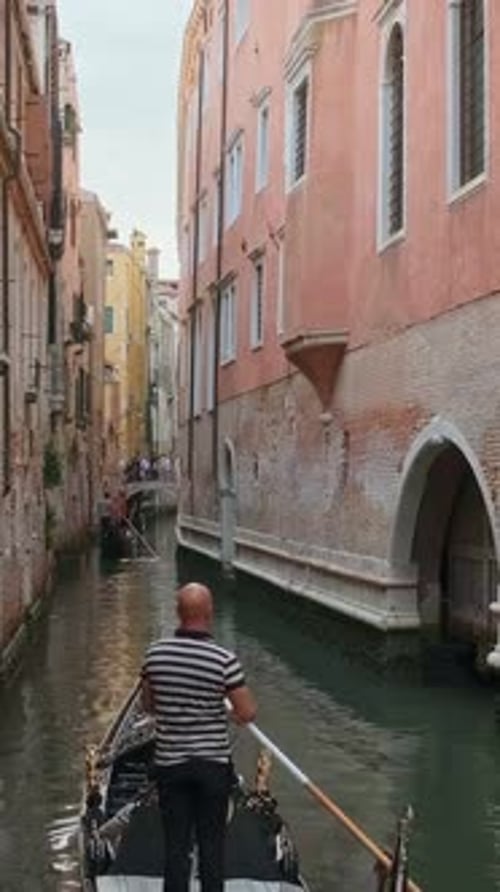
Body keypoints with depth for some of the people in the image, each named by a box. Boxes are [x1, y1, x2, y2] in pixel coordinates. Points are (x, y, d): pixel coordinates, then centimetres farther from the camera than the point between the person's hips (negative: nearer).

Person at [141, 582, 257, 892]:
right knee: (212, 844, 11)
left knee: (176, 844, 9)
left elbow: (149, 704, 7)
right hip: (214, 763, -2)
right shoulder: (224, 659, -17)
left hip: (170, 763, 2)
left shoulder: (155, 654, -7)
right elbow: (247, 713, -11)